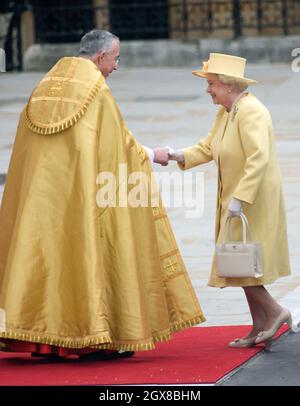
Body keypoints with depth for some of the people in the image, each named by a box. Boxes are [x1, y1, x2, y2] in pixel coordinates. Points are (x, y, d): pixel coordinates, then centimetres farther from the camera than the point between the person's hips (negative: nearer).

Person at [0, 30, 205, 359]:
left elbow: (28, 141, 15)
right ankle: (94, 336, 0)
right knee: (88, 253, -1)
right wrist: (150, 155, 13)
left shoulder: (46, 86, 12)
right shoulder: (96, 89, -7)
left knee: (44, 252, 5)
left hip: (41, 191, 6)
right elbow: (117, 140, -3)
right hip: (82, 190, -6)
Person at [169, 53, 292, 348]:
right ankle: (259, 329, 15)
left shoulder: (251, 113, -20)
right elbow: (208, 147, 14)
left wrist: (239, 198, -30)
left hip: (253, 200, -10)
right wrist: (178, 157, -2)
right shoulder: (225, 113, 9)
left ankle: (275, 311, 0)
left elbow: (258, 159, -28)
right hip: (235, 198, 10)